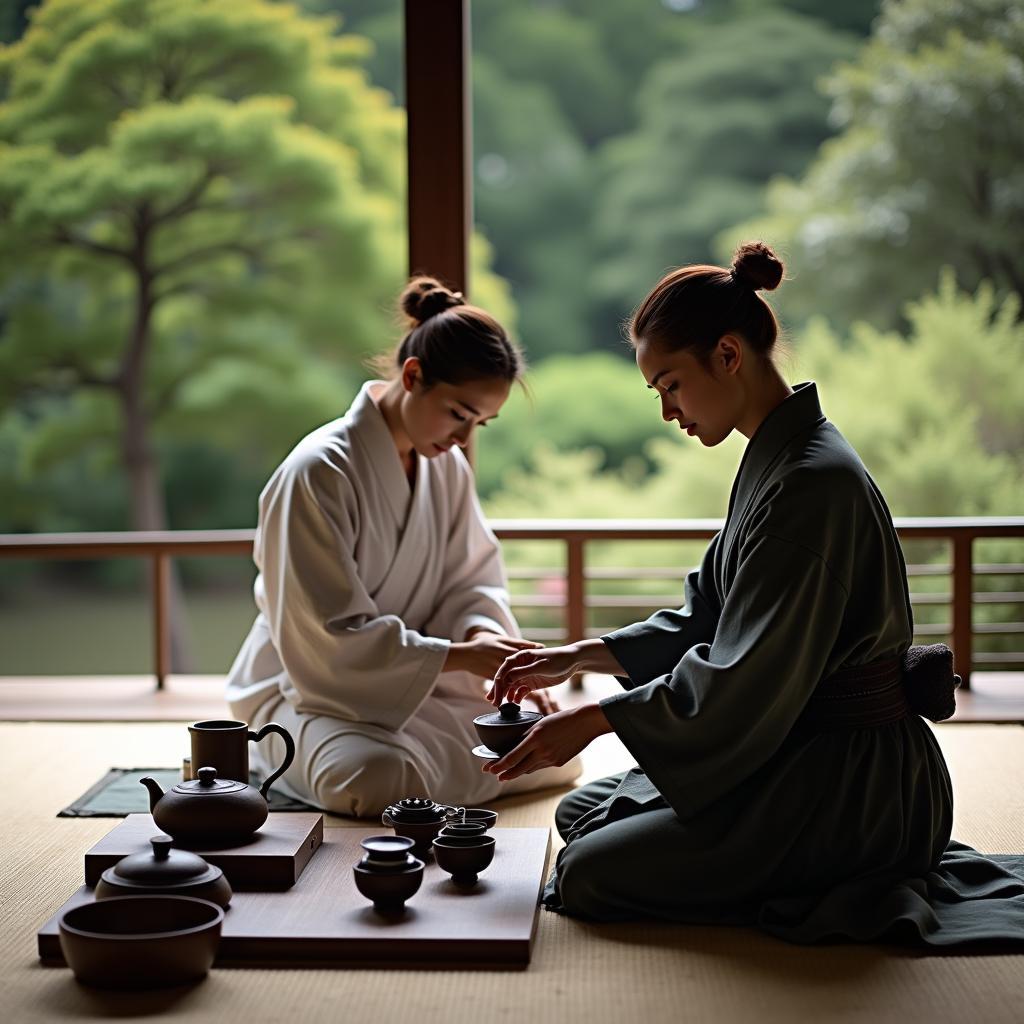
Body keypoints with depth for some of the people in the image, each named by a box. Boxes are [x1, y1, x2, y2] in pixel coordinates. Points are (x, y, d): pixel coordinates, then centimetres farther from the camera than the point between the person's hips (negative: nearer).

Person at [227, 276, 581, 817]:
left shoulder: (448, 466, 0)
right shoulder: (318, 472, -22)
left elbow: (471, 580, 6)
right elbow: (329, 638, -24)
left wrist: (482, 632, -18)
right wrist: (459, 655, -29)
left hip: (415, 677, 6)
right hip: (310, 687, -6)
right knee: (381, 777, -37)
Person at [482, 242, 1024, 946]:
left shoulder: (811, 482, -23)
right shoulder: (778, 460, 9)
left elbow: (744, 683, -24)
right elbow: (708, 619, 16)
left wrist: (593, 720, -15)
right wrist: (575, 658, 10)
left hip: (855, 783, -10)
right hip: (799, 750, 10)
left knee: (589, 876, -14)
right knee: (584, 811, 15)